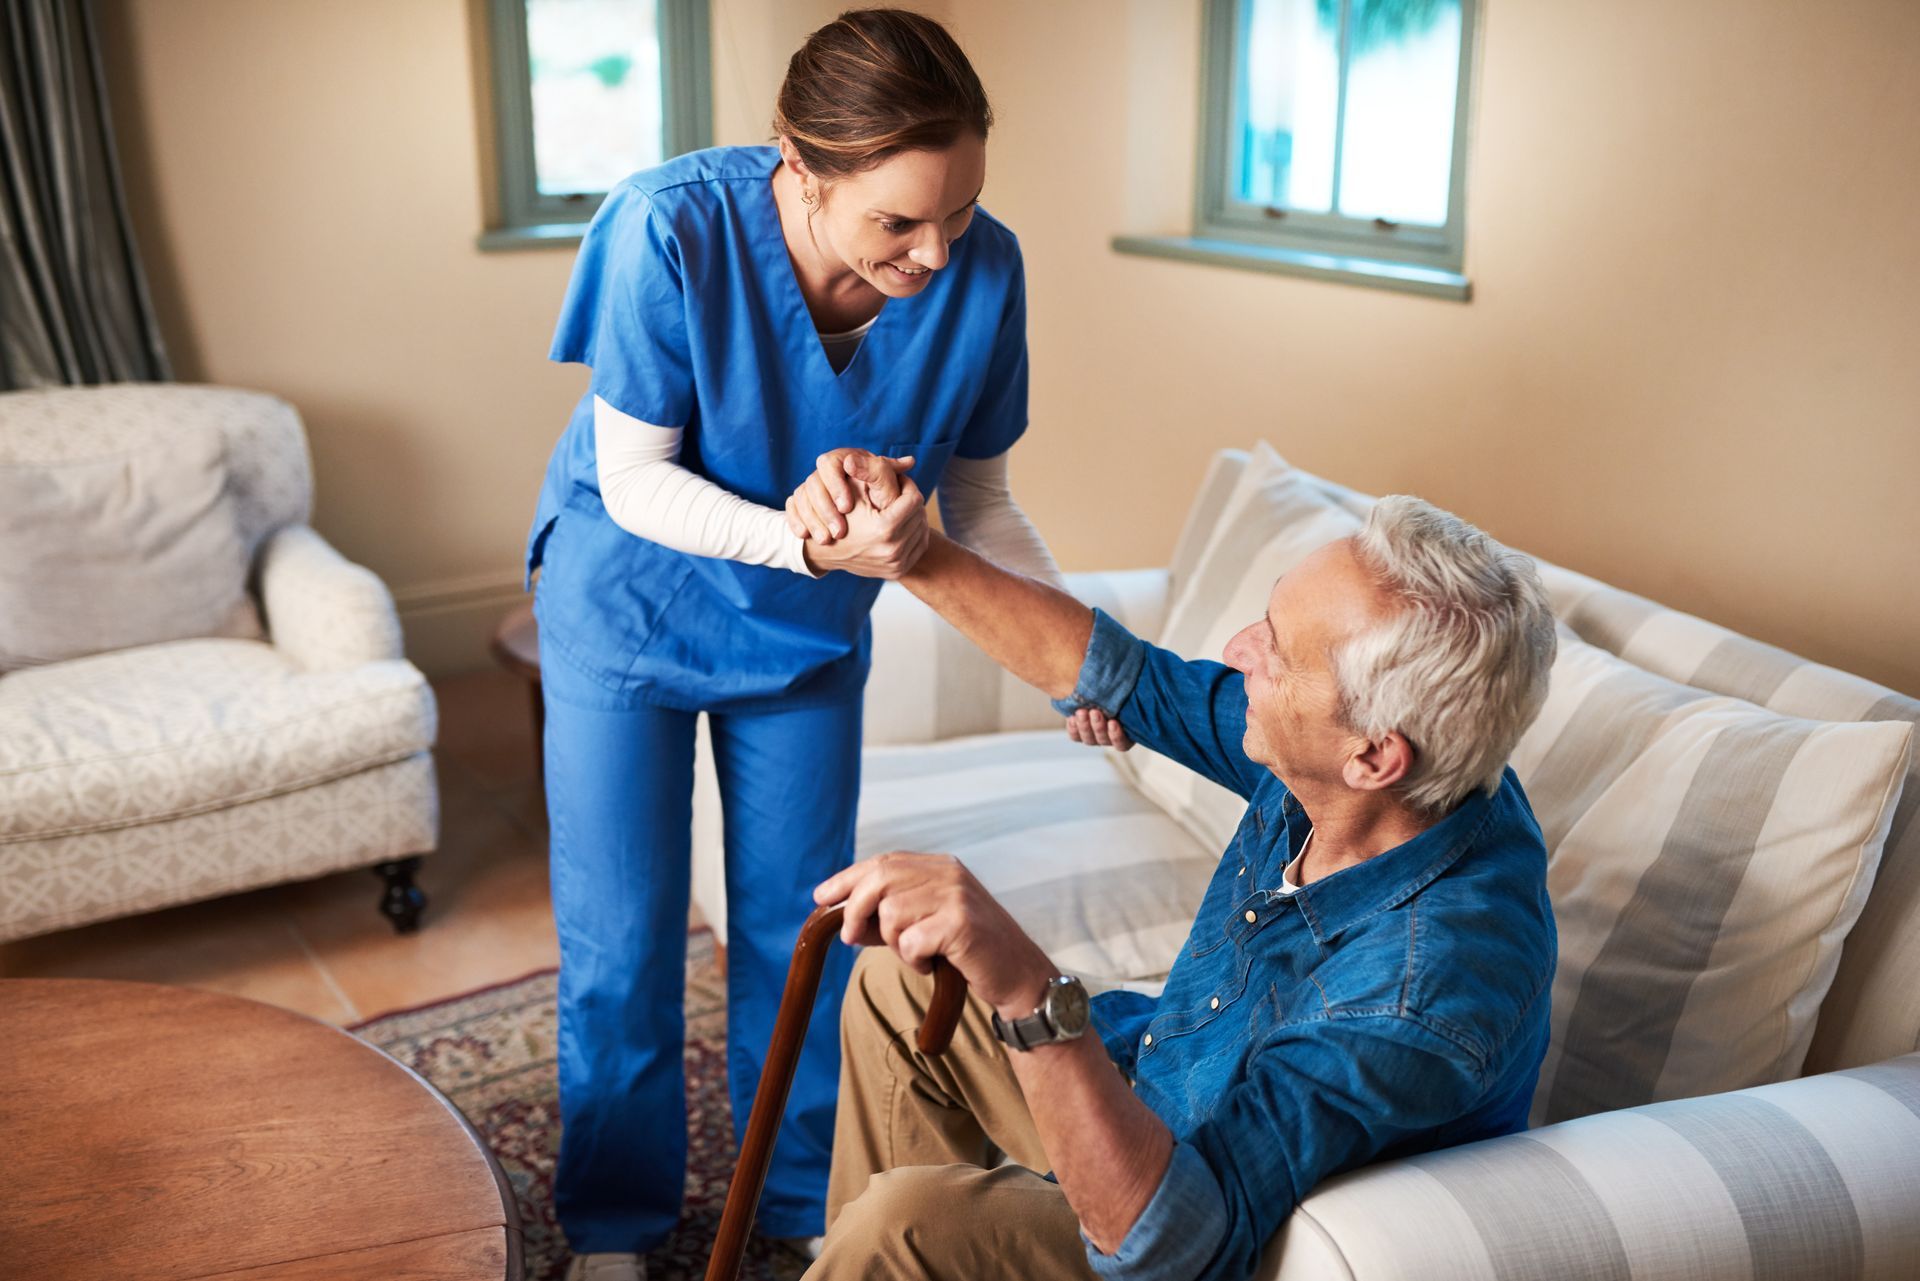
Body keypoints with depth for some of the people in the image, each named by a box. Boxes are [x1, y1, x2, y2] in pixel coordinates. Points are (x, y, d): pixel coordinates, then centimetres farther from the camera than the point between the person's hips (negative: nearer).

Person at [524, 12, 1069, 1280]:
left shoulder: (982, 269, -23)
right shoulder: (673, 228, -32)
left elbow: (980, 502, -11)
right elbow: (633, 480, -23)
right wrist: (802, 541, -41)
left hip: (809, 631, 2)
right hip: (628, 604, -2)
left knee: (799, 927, 13)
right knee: (621, 936, 8)